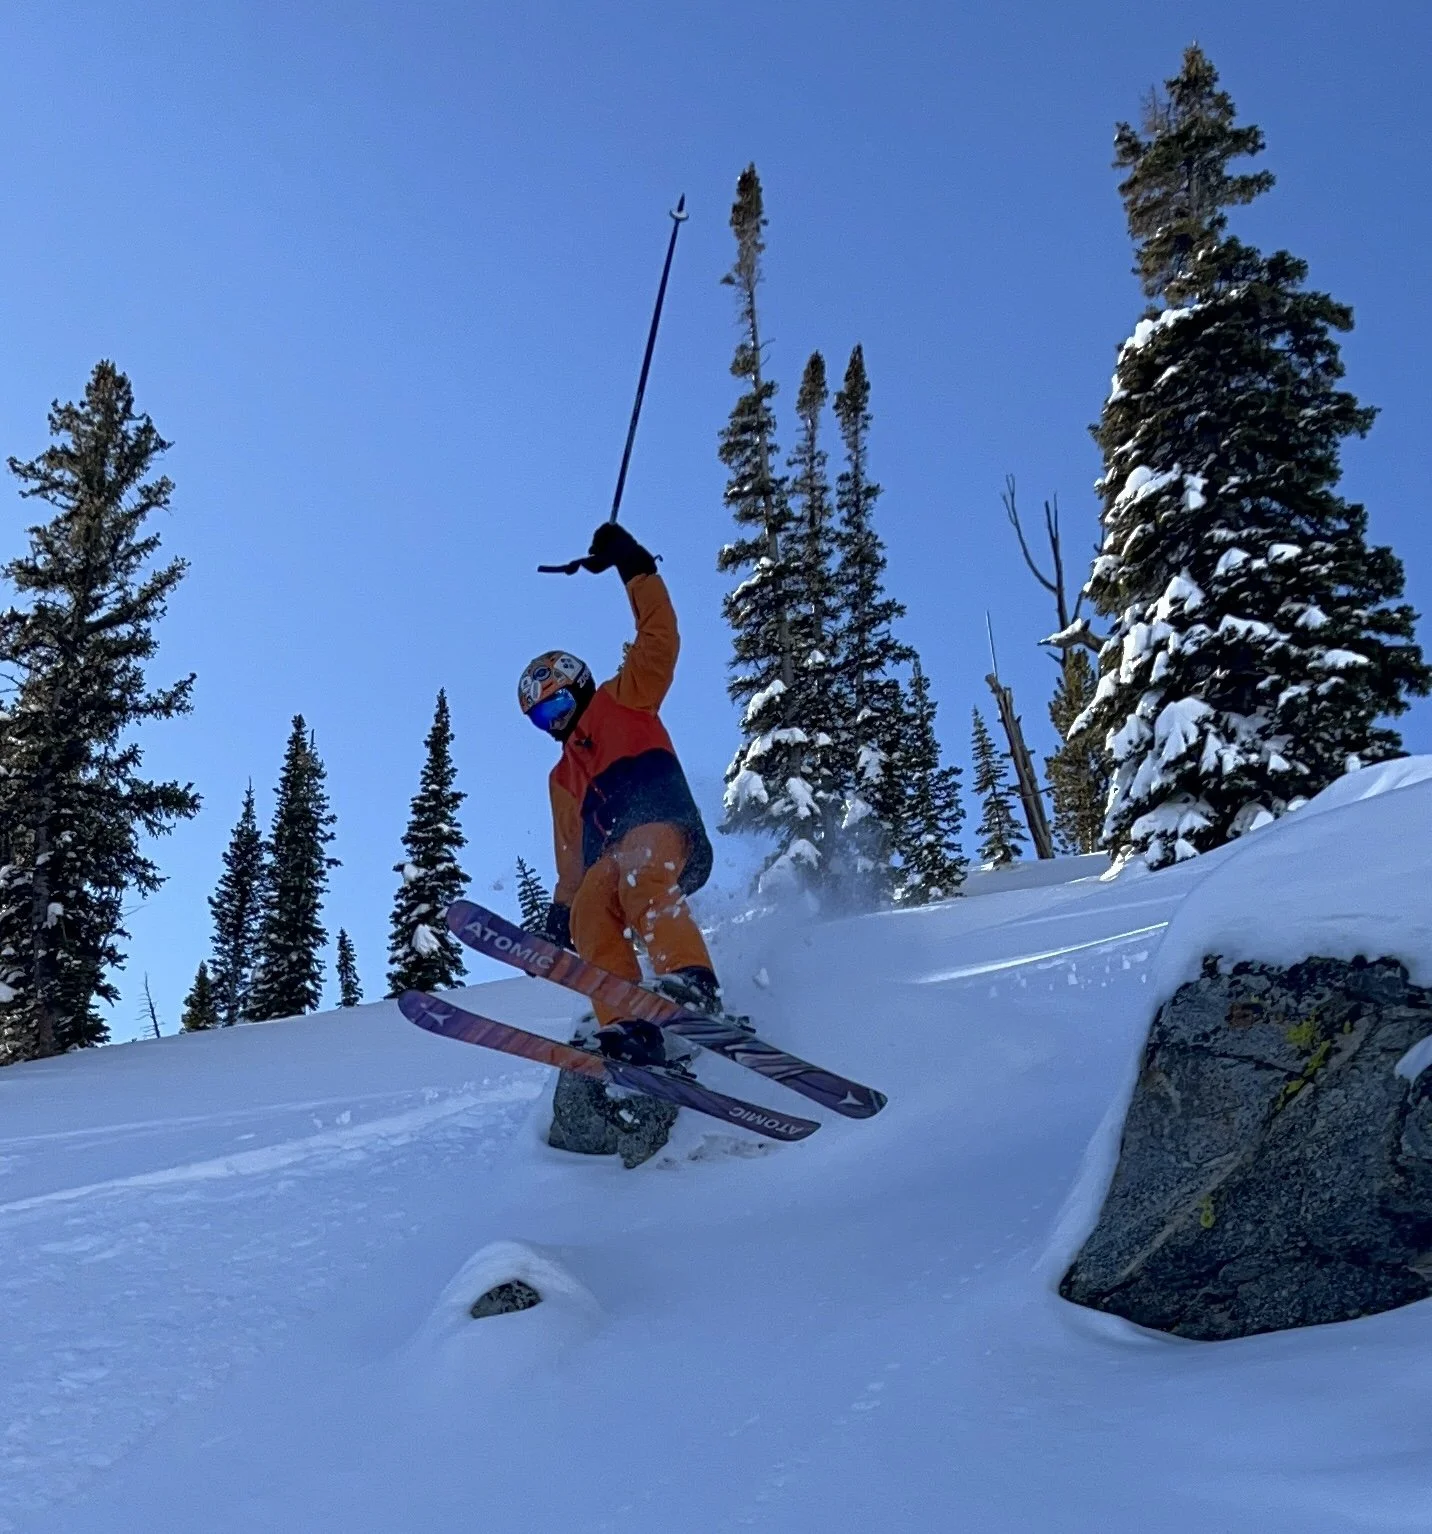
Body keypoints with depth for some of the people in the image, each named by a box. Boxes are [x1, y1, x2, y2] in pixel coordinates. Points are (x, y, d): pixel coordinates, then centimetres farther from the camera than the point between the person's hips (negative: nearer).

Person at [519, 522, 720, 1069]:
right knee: (590, 908, -29)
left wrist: (635, 569, 7)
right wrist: (560, 910, 22)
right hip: (614, 858, 4)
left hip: (663, 830, -4)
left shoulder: (625, 700, 22)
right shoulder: (563, 778, 37)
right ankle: (626, 1030, -47)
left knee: (637, 874, -38)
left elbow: (659, 641, 10)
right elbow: (572, 857, 34)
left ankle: (692, 985, -57)